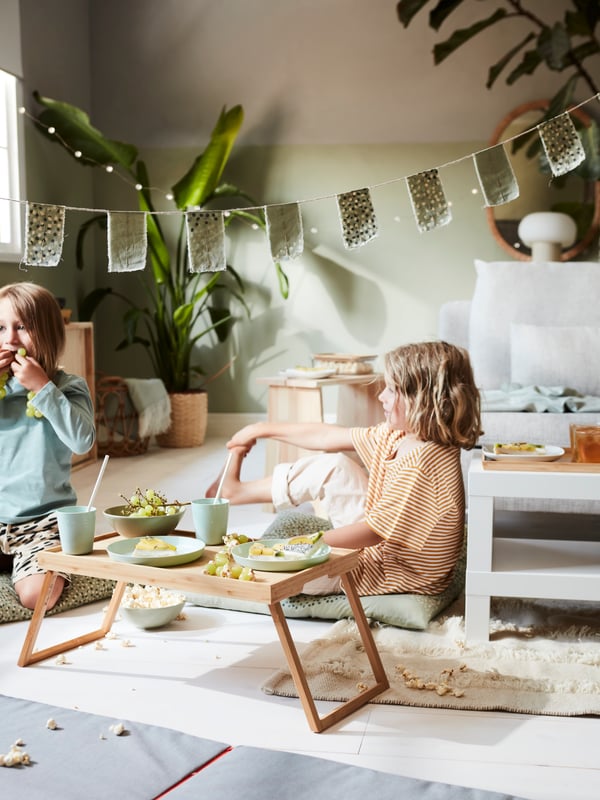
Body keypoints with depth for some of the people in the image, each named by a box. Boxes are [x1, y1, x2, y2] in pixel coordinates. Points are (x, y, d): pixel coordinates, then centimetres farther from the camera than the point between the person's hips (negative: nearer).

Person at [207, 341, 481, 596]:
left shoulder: (422, 463, -31)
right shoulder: (397, 435, -2)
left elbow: (374, 532, -30)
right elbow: (329, 436, 5)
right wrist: (264, 429, 10)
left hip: (393, 573, -9)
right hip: (377, 542, 9)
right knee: (331, 464, 5)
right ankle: (238, 491, 19)